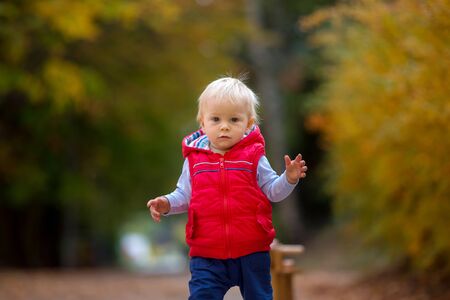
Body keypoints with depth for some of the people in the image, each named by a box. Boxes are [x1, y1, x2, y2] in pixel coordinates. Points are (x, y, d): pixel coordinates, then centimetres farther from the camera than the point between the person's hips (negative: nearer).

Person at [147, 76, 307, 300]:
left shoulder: (254, 157, -1)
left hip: (252, 252, 0)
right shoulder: (195, 159, 3)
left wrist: (289, 179, -17)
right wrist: (167, 203, -8)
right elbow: (184, 195, 10)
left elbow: (272, 191, 1)